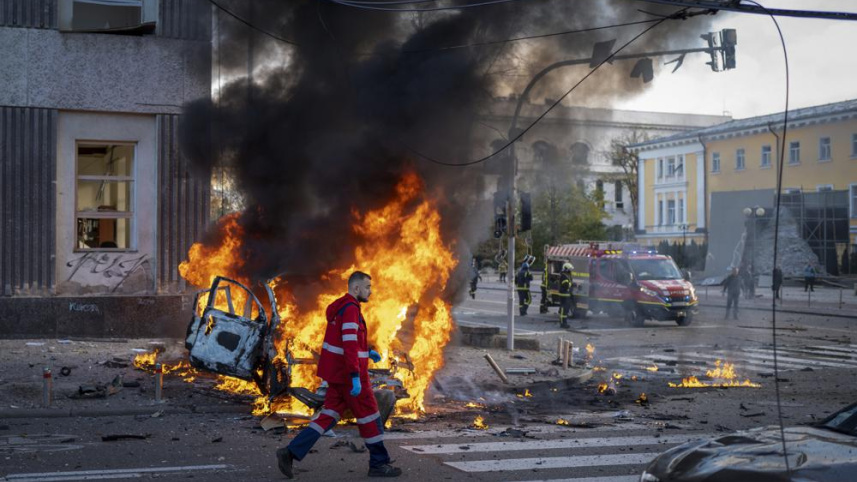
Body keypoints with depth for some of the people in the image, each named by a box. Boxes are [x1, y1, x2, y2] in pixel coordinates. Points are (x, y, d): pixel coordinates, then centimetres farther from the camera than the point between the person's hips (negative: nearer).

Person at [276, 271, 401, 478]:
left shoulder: (340, 306, 14)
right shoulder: (351, 308, -19)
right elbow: (349, 344, -27)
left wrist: (367, 351, 23)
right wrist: (356, 377, -30)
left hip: (337, 372, 10)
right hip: (348, 373, -9)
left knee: (329, 415, 8)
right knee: (369, 415, 3)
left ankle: (291, 452, -1)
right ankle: (379, 464, 12)